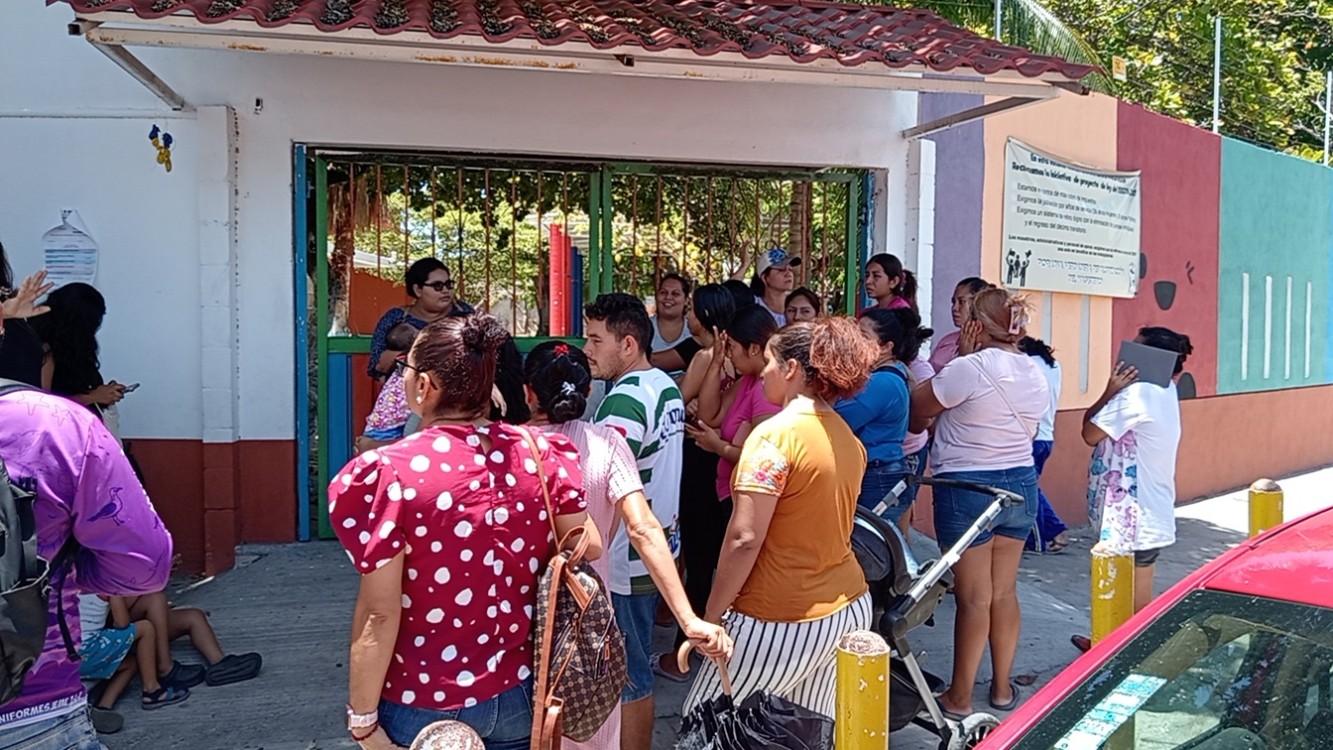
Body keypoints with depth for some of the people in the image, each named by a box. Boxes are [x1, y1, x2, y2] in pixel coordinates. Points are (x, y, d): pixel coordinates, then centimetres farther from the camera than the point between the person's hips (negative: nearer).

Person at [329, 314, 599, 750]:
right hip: (521, 694, 3)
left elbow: (379, 615, -18)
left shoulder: (389, 473, -19)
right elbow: (589, 548, -1)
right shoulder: (537, 453, -8)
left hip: (424, 707, -3)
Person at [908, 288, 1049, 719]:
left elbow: (918, 407, -9)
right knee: (1004, 592, 15)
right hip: (1020, 484, 7)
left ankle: (960, 696, 11)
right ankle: (1002, 687, 25)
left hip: (968, 487, -7)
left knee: (973, 597, 0)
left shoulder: (970, 368, -17)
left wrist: (964, 356, 2)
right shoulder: (1035, 375, 7)